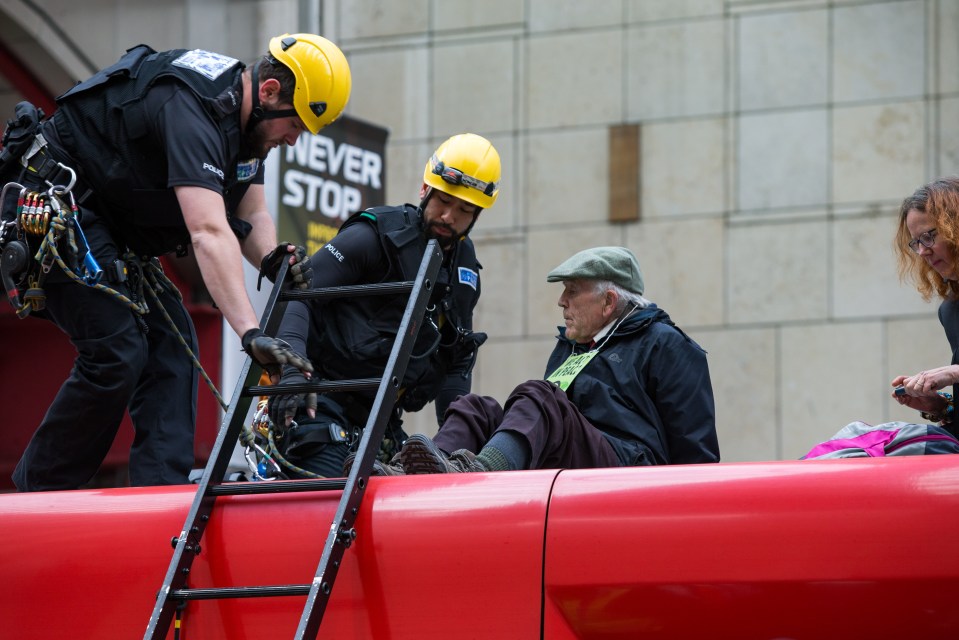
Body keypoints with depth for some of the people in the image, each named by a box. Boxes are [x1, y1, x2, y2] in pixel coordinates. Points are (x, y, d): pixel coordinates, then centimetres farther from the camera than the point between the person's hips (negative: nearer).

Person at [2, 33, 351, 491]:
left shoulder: (244, 114, 1)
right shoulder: (193, 111, -31)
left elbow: (252, 217, 6)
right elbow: (209, 233, -42)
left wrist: (273, 258, -18)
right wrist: (251, 333, -49)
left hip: (112, 226, 11)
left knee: (171, 343, 0)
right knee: (117, 354, -16)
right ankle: (37, 498, -3)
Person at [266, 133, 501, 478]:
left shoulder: (465, 265, 14)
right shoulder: (374, 237, -9)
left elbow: (458, 358, 23)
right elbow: (296, 295, -15)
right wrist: (292, 369, -32)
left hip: (380, 414, 7)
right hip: (321, 401, -7)